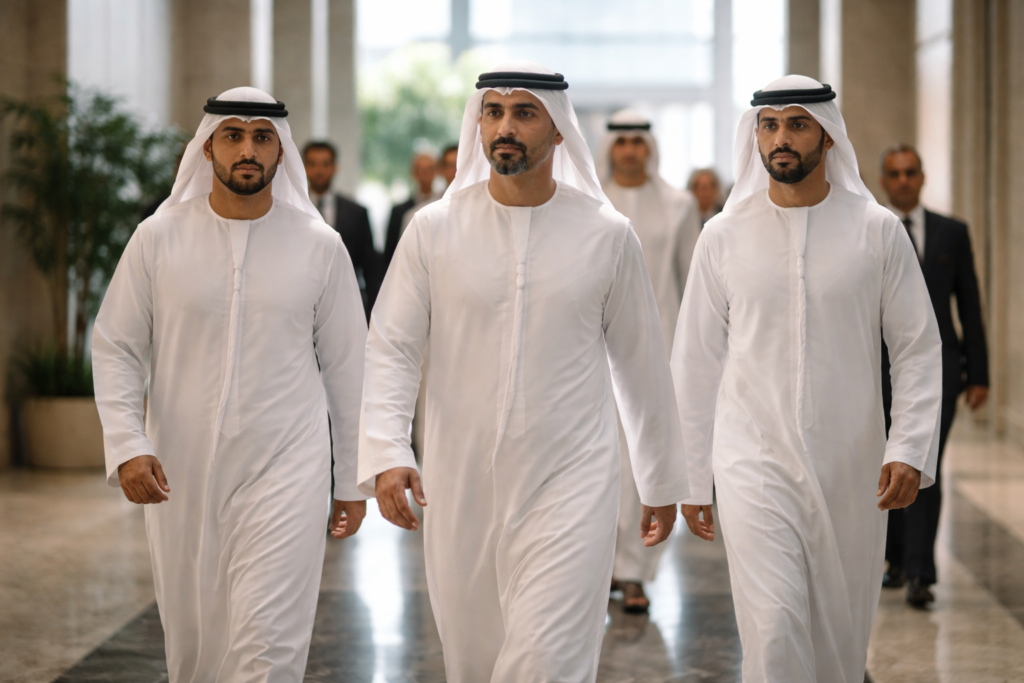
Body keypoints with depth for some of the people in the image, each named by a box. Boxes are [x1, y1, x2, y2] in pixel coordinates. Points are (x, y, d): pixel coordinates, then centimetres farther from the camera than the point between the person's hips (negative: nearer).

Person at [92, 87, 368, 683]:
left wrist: (354, 478, 8)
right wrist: (127, 446, -11)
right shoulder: (159, 238, 1)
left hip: (285, 472, -1)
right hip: (180, 473, 2)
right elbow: (115, 348, 3)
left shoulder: (320, 246, 0)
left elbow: (347, 366, 6)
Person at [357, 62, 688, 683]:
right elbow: (391, 348, -1)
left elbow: (642, 363, 7)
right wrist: (386, 456, -16)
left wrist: (663, 481, 12)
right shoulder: (435, 229, 0)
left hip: (569, 488, -2)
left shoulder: (607, 235, -1)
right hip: (461, 487, 2)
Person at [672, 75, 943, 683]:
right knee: (774, 627, -13)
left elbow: (917, 347, 3)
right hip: (754, 464, -1)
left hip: (851, 468, 1)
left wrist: (911, 450, -10)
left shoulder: (878, 231, 0)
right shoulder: (725, 234, 1)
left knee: (843, 633, 11)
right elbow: (696, 362, 6)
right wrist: (692, 476, 6)